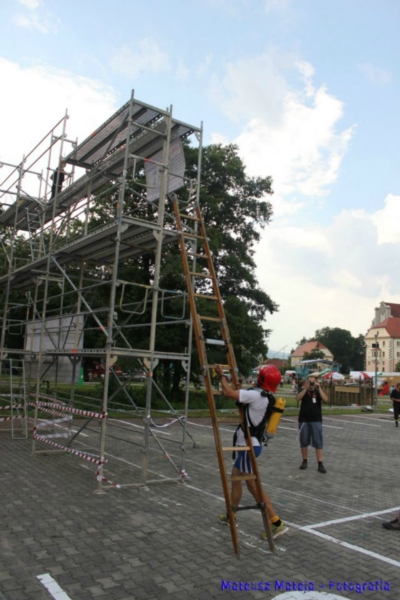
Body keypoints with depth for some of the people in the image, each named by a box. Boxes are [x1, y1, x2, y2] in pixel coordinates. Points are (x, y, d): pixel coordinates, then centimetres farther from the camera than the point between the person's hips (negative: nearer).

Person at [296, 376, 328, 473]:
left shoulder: (318, 391, 3)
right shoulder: (303, 391, 2)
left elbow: (325, 400, -14)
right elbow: (298, 399, -17)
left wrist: (319, 388, -17)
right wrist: (306, 388, -21)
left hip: (316, 420, 0)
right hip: (304, 420, 1)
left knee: (318, 442, -3)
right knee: (304, 441, 8)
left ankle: (320, 464, 0)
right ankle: (304, 461, 21)